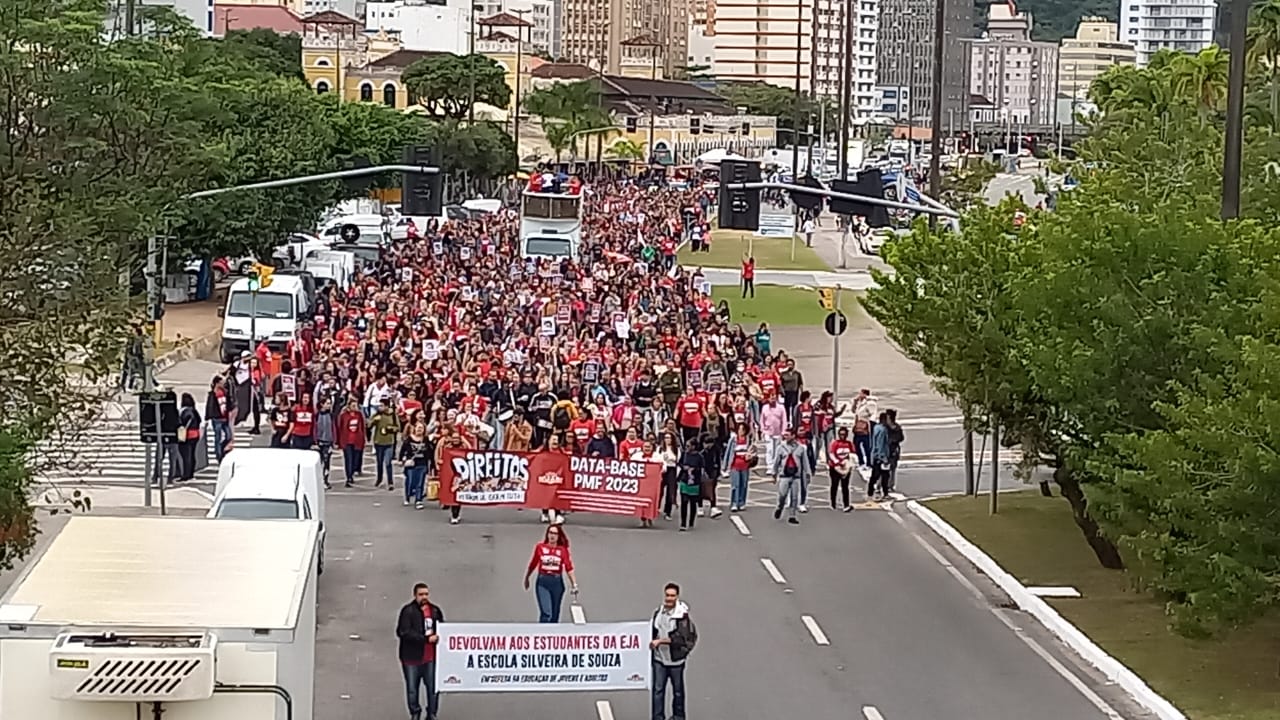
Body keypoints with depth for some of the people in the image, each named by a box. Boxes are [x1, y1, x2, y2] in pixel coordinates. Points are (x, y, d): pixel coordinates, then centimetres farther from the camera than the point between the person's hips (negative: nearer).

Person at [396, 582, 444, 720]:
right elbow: (404, 632, -21)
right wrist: (426, 639, -24)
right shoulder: (408, 611, -10)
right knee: (412, 689, 6)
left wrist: (439, 636, -1)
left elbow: (442, 629, 21)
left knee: (433, 687, 5)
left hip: (431, 657, 3)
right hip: (412, 657, -3)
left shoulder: (435, 610, 6)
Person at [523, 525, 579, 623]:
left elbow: (569, 568, -6)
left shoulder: (563, 550, -1)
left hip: (557, 582, 2)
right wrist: (526, 579, 21)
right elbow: (533, 564, 11)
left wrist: (574, 584, -14)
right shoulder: (540, 547, 0)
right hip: (542, 582, -2)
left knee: (555, 614, 12)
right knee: (546, 613, -14)